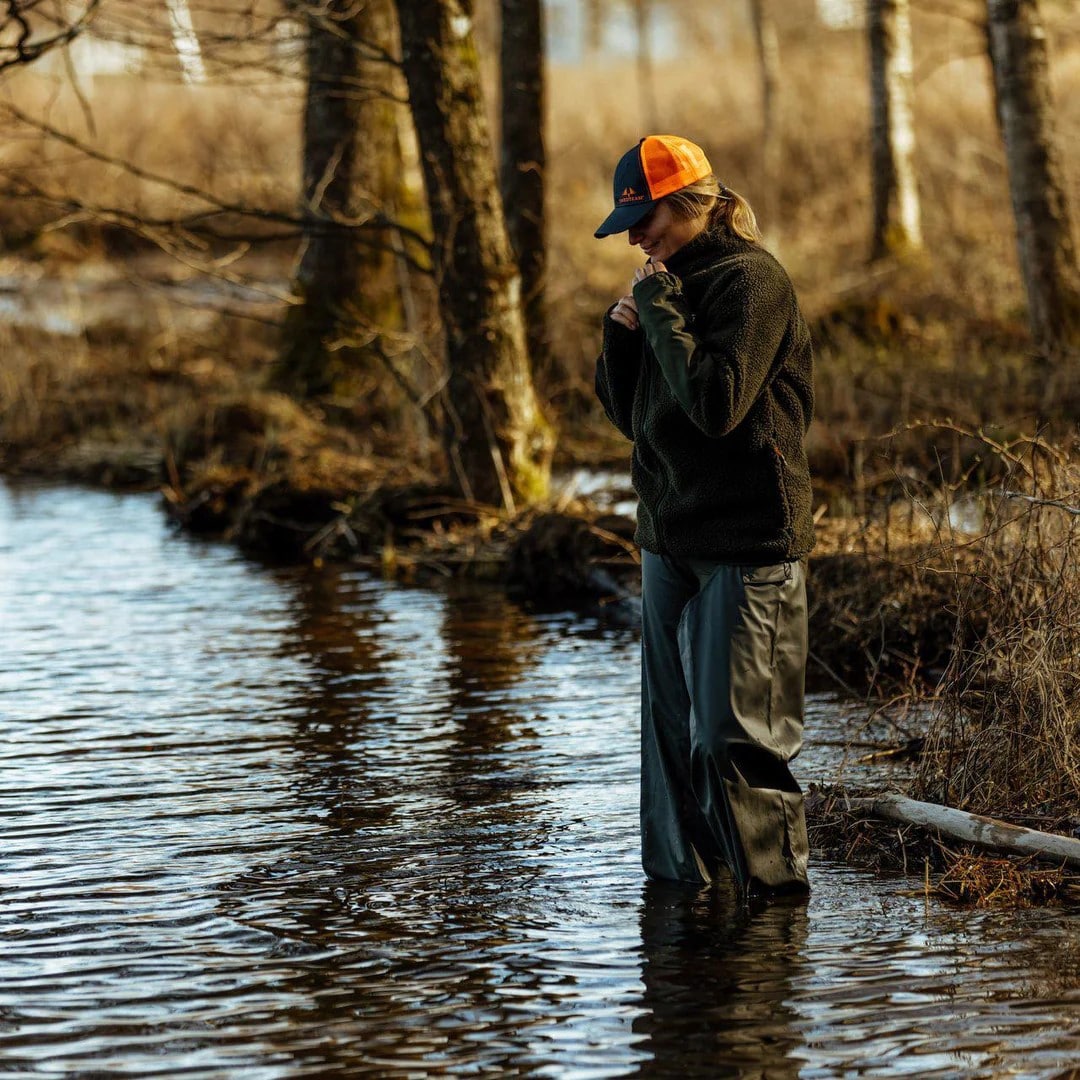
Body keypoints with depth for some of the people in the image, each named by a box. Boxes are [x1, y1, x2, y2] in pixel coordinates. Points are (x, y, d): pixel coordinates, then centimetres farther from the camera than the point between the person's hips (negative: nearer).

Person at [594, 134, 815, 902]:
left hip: (747, 540, -9)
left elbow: (717, 402, -23)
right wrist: (623, 332, 0)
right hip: (671, 536, 9)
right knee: (670, 727, 12)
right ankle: (680, 876, 20)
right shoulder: (675, 284, 14)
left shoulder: (750, 280, -12)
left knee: (734, 736, -10)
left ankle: (773, 889, -3)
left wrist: (659, 310, -16)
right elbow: (629, 413, 17)